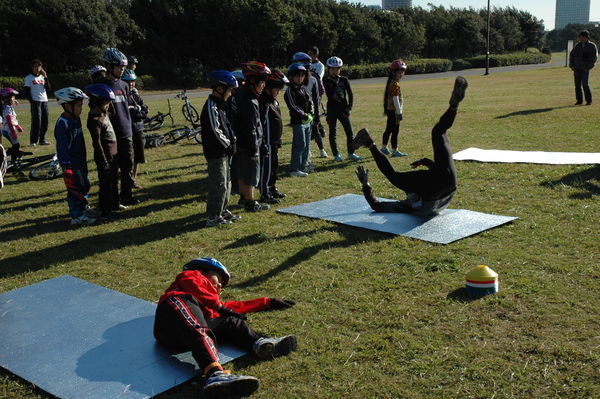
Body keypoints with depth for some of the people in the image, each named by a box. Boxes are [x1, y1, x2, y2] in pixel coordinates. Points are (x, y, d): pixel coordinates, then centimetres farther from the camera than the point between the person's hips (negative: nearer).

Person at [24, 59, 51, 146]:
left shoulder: (42, 77, 15)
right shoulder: (28, 78, 1)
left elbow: (48, 89, 4)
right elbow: (27, 92, -3)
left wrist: (45, 77, -3)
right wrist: (32, 102, -14)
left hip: (44, 101, 5)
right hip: (35, 102, -5)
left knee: (45, 121, 3)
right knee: (36, 121, -10)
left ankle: (42, 140, 10)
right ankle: (33, 141, -2)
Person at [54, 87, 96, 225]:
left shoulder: (76, 119, 8)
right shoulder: (62, 123, -20)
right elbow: (62, 147, -22)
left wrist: (84, 159, 22)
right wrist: (67, 167, -23)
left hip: (79, 160, 9)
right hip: (70, 162, -9)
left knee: (85, 185, 19)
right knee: (75, 188, -4)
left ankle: (83, 208, 35)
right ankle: (76, 216, 6)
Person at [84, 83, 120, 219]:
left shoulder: (103, 112, 8)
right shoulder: (95, 120, -21)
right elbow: (97, 143, -23)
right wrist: (104, 162, -22)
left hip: (113, 153, 10)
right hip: (105, 156, -10)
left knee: (114, 181, 22)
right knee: (105, 184, 0)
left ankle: (114, 204, 38)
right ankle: (105, 212, 9)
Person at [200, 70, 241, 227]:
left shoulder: (220, 105, 14)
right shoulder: (211, 107, -18)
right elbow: (215, 132, -22)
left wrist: (232, 140, 5)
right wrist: (229, 145, -12)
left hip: (224, 152, 10)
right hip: (216, 153, -10)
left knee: (226, 182, 18)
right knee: (218, 185, -5)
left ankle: (223, 211, 29)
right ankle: (213, 217, 2)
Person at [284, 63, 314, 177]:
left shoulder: (303, 89, 16)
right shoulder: (290, 90, -10)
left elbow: (310, 102, 15)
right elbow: (293, 107, -17)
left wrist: (310, 114, -2)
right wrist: (305, 116, -18)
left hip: (307, 121, 9)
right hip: (297, 122, -8)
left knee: (307, 145, 12)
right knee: (300, 144, -10)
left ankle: (304, 166, 22)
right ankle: (294, 169, -6)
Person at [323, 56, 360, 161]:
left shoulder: (344, 80, 4)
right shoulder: (326, 80, -3)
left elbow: (350, 94, 6)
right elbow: (329, 95, -16)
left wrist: (349, 108, -4)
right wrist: (334, 82, -17)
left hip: (343, 109, 2)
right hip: (332, 110, -2)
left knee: (350, 132, 0)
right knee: (333, 133, 4)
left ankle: (351, 153, 13)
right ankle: (336, 155, 14)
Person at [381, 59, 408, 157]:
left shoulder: (391, 83, 13)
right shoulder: (395, 84, -17)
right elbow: (395, 99, -21)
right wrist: (399, 112, -20)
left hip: (389, 110, 10)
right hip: (394, 110, -10)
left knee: (389, 129, 19)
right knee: (395, 131, -6)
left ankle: (384, 148, 30)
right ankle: (394, 151, -2)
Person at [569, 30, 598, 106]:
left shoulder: (592, 46, 0)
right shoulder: (578, 46, 11)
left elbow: (594, 57, -5)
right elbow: (571, 55, 15)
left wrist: (589, 67, -13)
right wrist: (571, 65, 5)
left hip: (585, 69, -5)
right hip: (576, 68, 5)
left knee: (585, 84, -13)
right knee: (577, 85, 4)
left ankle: (589, 100, -5)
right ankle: (579, 100, 12)